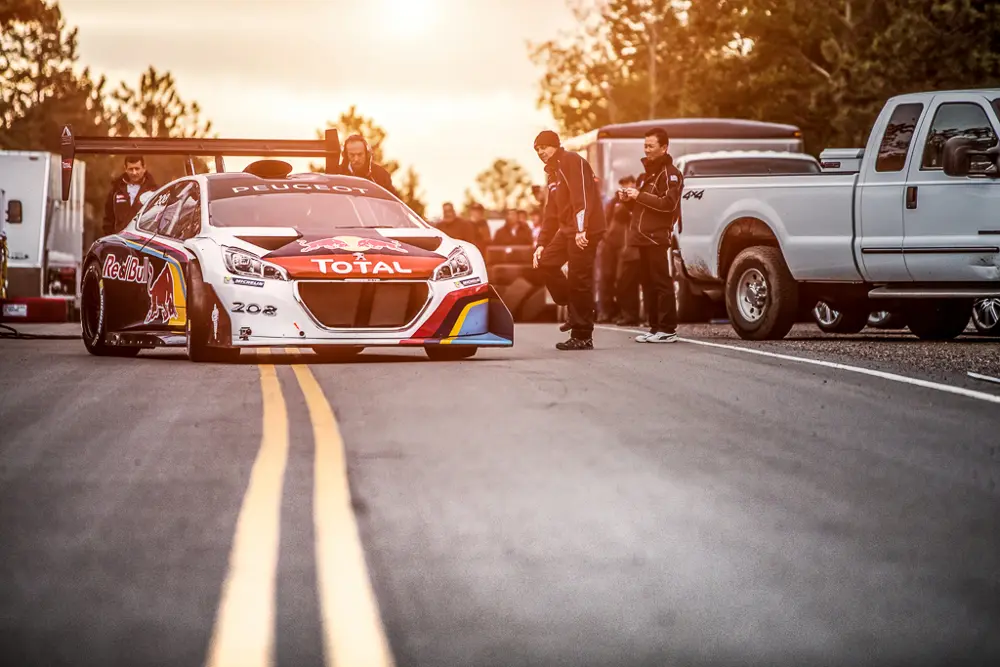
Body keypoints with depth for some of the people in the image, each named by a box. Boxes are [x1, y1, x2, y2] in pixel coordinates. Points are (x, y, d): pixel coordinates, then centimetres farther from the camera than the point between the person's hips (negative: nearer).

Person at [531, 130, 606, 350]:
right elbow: (551, 213, 24)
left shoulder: (572, 161, -8)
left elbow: (581, 197, -21)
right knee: (545, 262, 2)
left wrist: (580, 230, -30)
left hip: (585, 231, -10)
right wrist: (542, 244, 18)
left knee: (579, 280, -8)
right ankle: (574, 310, 10)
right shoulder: (552, 173, 22)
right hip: (566, 230, 10)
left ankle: (583, 337, -3)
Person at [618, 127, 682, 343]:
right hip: (643, 236, 9)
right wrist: (628, 199, 10)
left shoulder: (670, 174, -4)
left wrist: (640, 196, -17)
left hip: (659, 237, -9)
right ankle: (655, 327, 10)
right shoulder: (646, 174, 24)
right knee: (648, 283, 7)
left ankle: (667, 329, -10)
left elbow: (669, 204, -16)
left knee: (662, 283, -10)